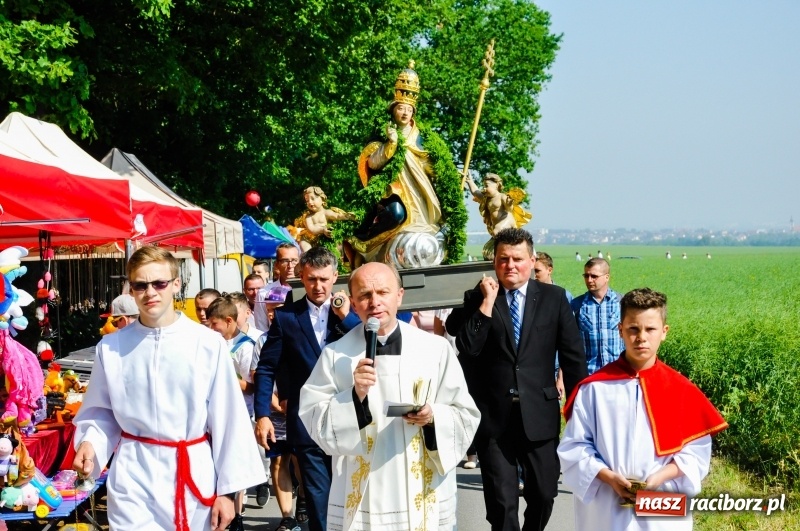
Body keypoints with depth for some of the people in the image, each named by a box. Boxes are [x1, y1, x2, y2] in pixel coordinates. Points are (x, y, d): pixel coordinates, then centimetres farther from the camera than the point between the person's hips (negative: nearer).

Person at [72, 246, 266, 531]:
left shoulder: (208, 344, -7)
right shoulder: (111, 348, -1)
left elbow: (228, 419, -3)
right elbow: (101, 411, 10)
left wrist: (227, 488, -2)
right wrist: (90, 441, -12)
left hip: (194, 475, 0)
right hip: (133, 478, 1)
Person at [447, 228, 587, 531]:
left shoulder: (553, 298, 3)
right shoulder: (477, 299, 2)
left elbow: (573, 356, 4)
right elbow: (466, 350, -10)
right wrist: (487, 303, -13)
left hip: (539, 414, 1)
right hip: (493, 415, -1)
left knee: (544, 495, 9)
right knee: (502, 503, 1)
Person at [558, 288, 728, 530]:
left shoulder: (681, 390, 1)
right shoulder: (594, 388, -2)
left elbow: (696, 449, 2)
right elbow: (574, 446, 0)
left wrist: (661, 477, -12)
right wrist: (608, 476, -14)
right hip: (605, 511, 0)